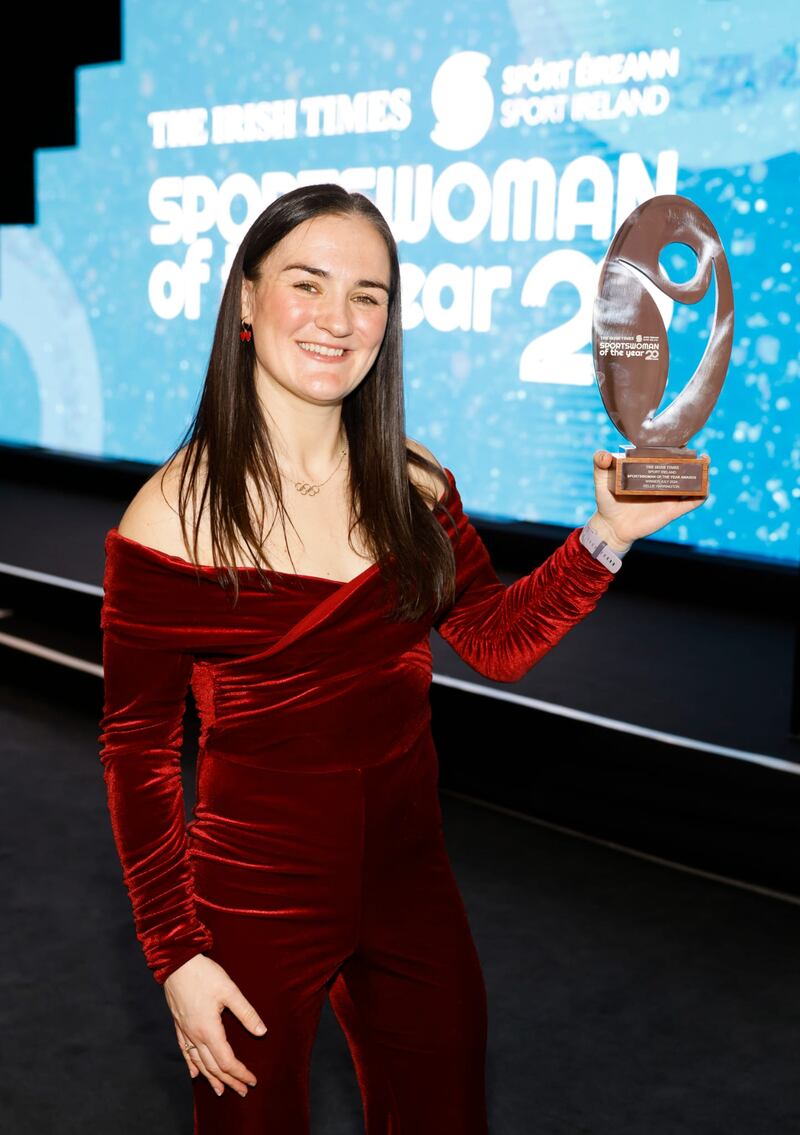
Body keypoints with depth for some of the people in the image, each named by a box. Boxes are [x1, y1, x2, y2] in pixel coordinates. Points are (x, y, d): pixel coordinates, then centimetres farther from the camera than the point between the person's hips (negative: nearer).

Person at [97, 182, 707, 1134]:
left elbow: (498, 643, 2)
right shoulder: (174, 515, -16)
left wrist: (608, 535, -11)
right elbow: (136, 746, -11)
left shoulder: (412, 486, -1)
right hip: (255, 905, -4)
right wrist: (175, 955, -10)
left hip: (411, 885, 5)